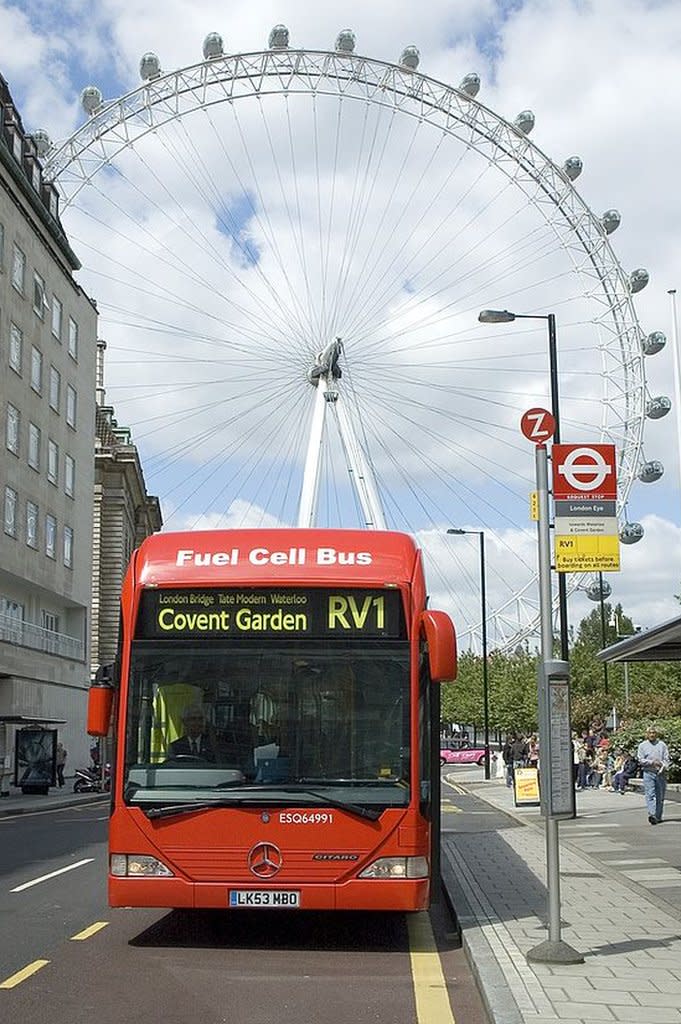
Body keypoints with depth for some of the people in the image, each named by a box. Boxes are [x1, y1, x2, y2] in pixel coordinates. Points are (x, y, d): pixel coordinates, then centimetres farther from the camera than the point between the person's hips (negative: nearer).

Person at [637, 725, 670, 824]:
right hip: (648, 773, -2)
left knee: (660, 796, 6)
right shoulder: (642, 745, 6)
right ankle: (652, 815, -23)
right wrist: (652, 762, -11)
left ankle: (658, 817, 16)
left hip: (660, 774, 2)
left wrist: (663, 767, -15)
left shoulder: (662, 744, 8)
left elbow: (666, 759, 3)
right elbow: (640, 760, 1)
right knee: (650, 795, -13)